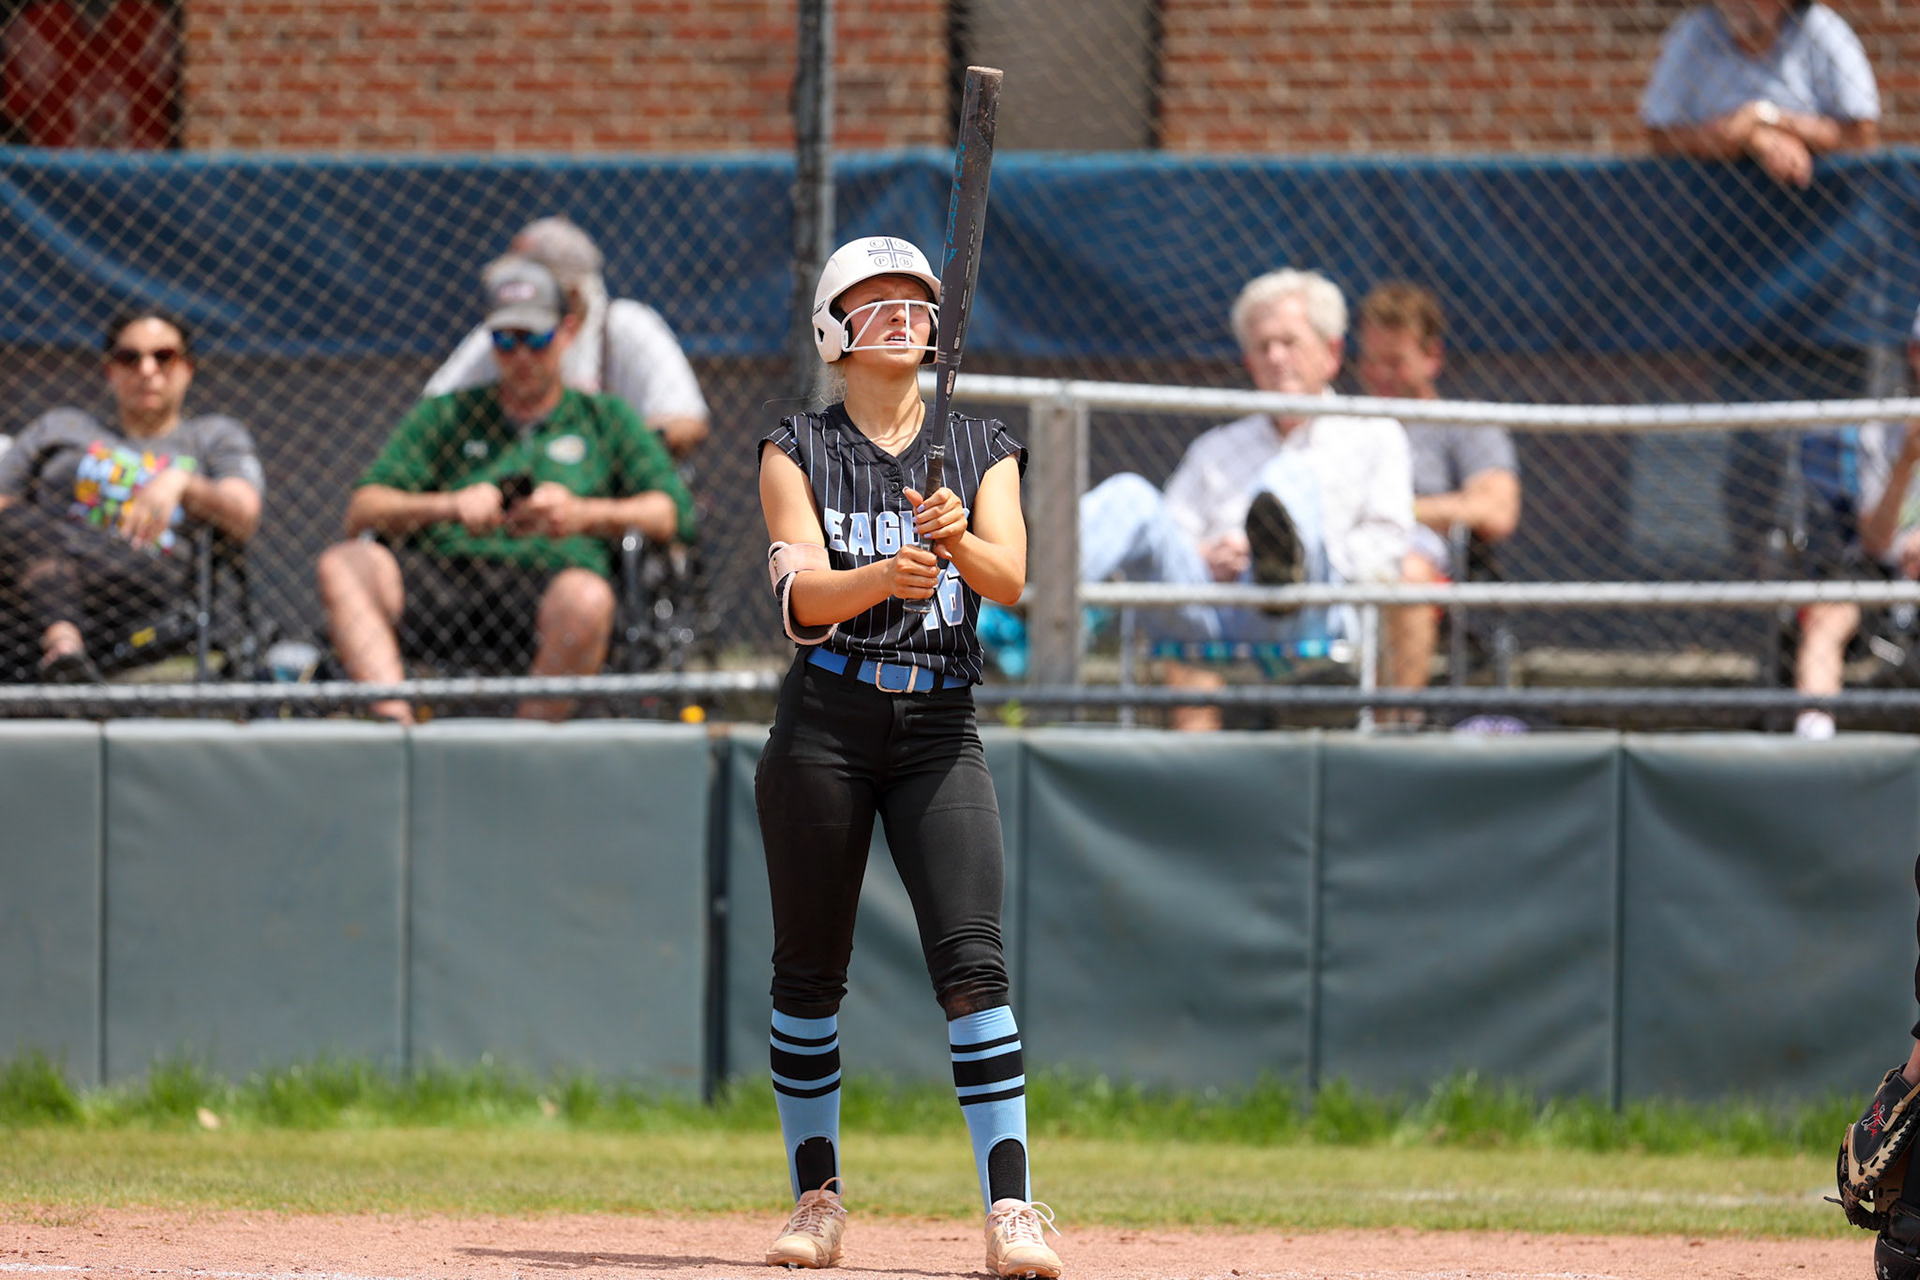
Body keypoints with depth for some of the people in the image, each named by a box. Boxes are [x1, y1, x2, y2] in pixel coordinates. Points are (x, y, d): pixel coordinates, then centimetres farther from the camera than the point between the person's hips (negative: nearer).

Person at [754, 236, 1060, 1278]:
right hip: (825, 723, 0)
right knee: (809, 970, 4)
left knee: (971, 960, -12)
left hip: (941, 729, 0)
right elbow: (802, 593, -10)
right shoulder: (797, 452, 4)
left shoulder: (981, 451, 10)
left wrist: (958, 538, -28)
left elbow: (1009, 578, -6)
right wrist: (884, 576, -31)